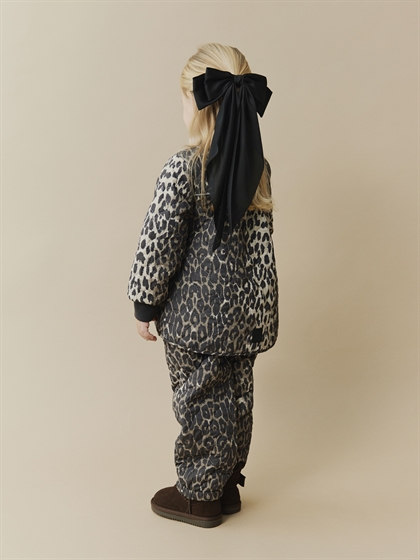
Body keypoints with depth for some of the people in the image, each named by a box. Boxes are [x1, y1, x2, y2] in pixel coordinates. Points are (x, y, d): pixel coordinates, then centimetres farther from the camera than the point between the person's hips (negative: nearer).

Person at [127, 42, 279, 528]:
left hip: (193, 315, -6)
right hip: (242, 311, 6)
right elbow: (260, 243, 7)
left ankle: (199, 496, 29)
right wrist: (261, 313, 15)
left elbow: (159, 245, -17)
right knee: (236, 397, 18)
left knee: (199, 402, 10)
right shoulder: (258, 168, 1)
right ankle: (227, 487, 37)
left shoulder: (183, 168, -19)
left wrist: (144, 305, -4)